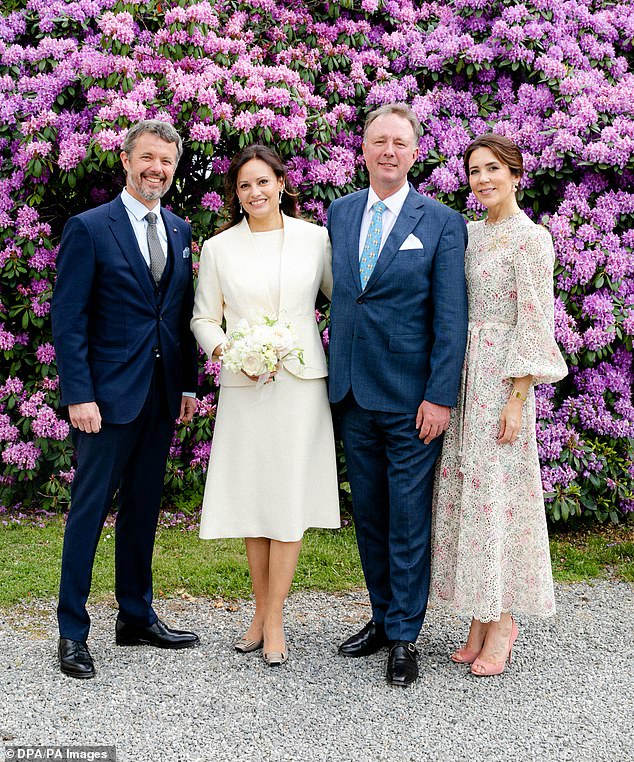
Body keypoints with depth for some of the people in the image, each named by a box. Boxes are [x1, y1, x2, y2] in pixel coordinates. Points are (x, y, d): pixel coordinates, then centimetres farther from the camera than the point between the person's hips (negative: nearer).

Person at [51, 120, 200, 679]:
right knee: (90, 507, 0)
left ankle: (137, 616, 26)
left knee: (143, 507, 14)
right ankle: (72, 631, 11)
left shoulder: (179, 231, 11)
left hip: (162, 396, 6)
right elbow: (68, 320, -9)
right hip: (108, 395, -6)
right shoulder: (89, 229, -6)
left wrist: (189, 383, 8)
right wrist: (78, 395, -16)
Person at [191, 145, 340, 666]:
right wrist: (224, 350, -11)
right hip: (243, 387, 1)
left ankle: (274, 621, 8)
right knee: (252, 496, 7)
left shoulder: (314, 238, 4)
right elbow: (204, 318, 8)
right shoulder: (219, 248, 6)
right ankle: (262, 614, 21)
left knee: (289, 499, -2)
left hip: (300, 382, -1)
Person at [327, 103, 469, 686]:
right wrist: (334, 374, 10)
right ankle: (382, 617, 30)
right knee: (368, 514, 14)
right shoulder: (340, 213, 10)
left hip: (411, 397, -5)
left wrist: (441, 397, -14)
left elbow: (451, 317, -8)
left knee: (409, 518, 2)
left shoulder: (442, 223, -5)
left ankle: (405, 636, 14)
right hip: (355, 395, 5)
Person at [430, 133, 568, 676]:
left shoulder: (531, 238, -8)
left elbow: (534, 322, -11)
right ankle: (482, 619, 16)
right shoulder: (470, 234, 13)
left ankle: (501, 621, 10)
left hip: (502, 379, -7)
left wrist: (517, 398, -15)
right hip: (461, 374, 7)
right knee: (465, 490, 7)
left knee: (496, 491, -4)